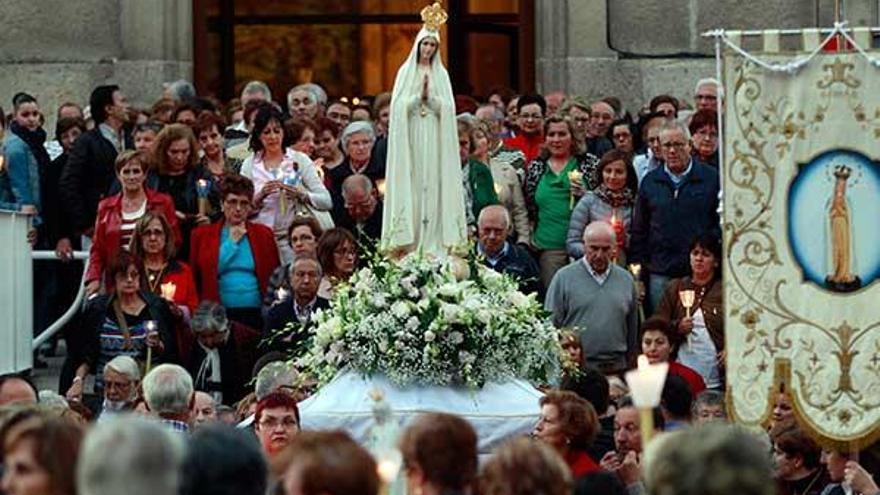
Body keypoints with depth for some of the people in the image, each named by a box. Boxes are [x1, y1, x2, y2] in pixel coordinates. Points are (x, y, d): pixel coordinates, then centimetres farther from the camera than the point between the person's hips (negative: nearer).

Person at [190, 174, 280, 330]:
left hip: (256, 315, 1)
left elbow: (274, 276, 12)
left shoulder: (263, 234, 12)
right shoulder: (202, 235, 9)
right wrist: (231, 242, 1)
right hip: (218, 316, -1)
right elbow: (195, 277, 1)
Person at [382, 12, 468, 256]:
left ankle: (433, 244, -5)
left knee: (433, 188, -4)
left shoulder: (441, 74, 11)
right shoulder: (406, 71, 6)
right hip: (411, 138, -1)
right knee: (412, 187, -6)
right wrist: (418, 96, -16)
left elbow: (448, 107, 2)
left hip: (434, 140, 1)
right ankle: (410, 243, -7)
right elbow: (399, 105, -2)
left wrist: (429, 97, -13)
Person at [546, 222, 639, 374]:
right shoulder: (564, 278, 1)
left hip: (616, 367, 3)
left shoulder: (626, 280, 11)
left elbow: (633, 329, 17)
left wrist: (630, 365, 15)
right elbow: (551, 325, 0)